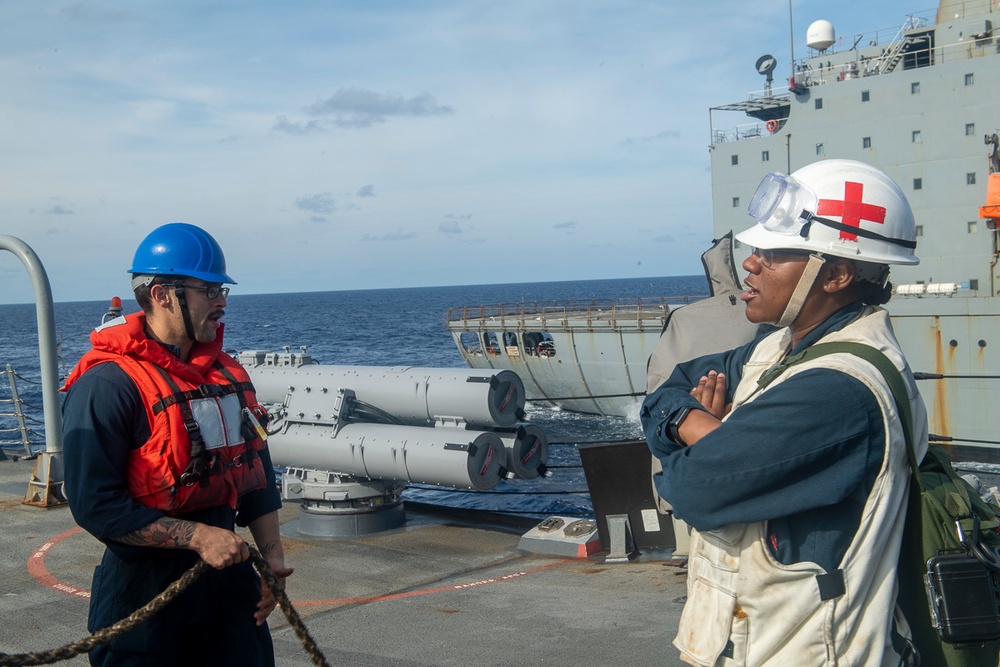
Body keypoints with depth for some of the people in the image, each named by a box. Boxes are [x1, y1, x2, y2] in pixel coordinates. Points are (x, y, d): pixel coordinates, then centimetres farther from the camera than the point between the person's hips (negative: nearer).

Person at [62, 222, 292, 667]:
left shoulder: (228, 375, 9)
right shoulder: (106, 384, -16)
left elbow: (257, 473, 18)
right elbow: (95, 505, -21)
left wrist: (272, 553, 9)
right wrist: (198, 537, -21)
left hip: (228, 577, 7)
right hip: (144, 591, -7)